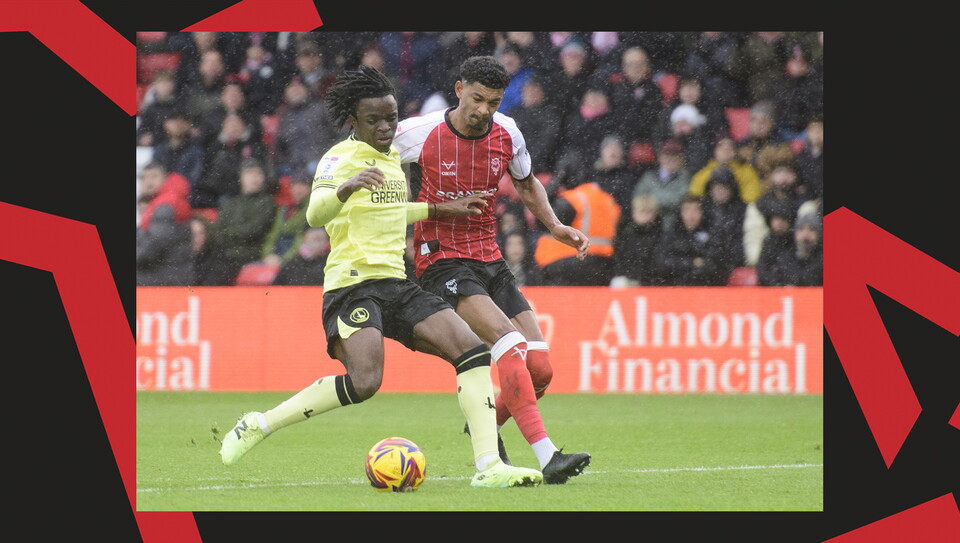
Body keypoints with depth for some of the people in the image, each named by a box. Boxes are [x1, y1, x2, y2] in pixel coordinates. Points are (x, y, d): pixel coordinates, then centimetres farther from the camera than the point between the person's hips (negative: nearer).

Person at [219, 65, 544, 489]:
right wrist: (347, 187, -45)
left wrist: (440, 210, 30)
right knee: (364, 381, -27)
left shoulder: (393, 157, 17)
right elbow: (315, 215, -26)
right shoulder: (340, 157, -7)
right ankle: (258, 426, -10)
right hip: (353, 283, -8)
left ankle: (489, 466, -11)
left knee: (473, 351, -8)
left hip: (395, 284, 8)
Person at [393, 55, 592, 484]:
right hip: (442, 262, -6)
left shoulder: (507, 134, 2)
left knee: (540, 369, -5)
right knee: (510, 344, -28)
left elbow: (526, 184, 22)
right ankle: (546, 457, -34)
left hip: (490, 260, 6)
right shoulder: (419, 132, -11)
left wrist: (555, 227, 8)